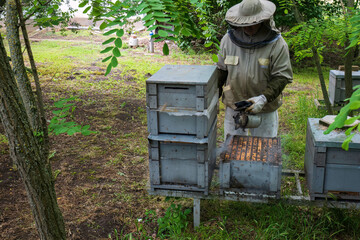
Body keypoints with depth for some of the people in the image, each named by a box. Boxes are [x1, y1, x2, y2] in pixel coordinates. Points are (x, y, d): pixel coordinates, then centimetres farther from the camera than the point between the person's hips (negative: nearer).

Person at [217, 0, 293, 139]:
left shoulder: (277, 44, -11)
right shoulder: (228, 40, 0)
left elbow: (282, 77, -12)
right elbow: (221, 71, 9)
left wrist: (263, 98, -25)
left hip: (265, 110, -2)